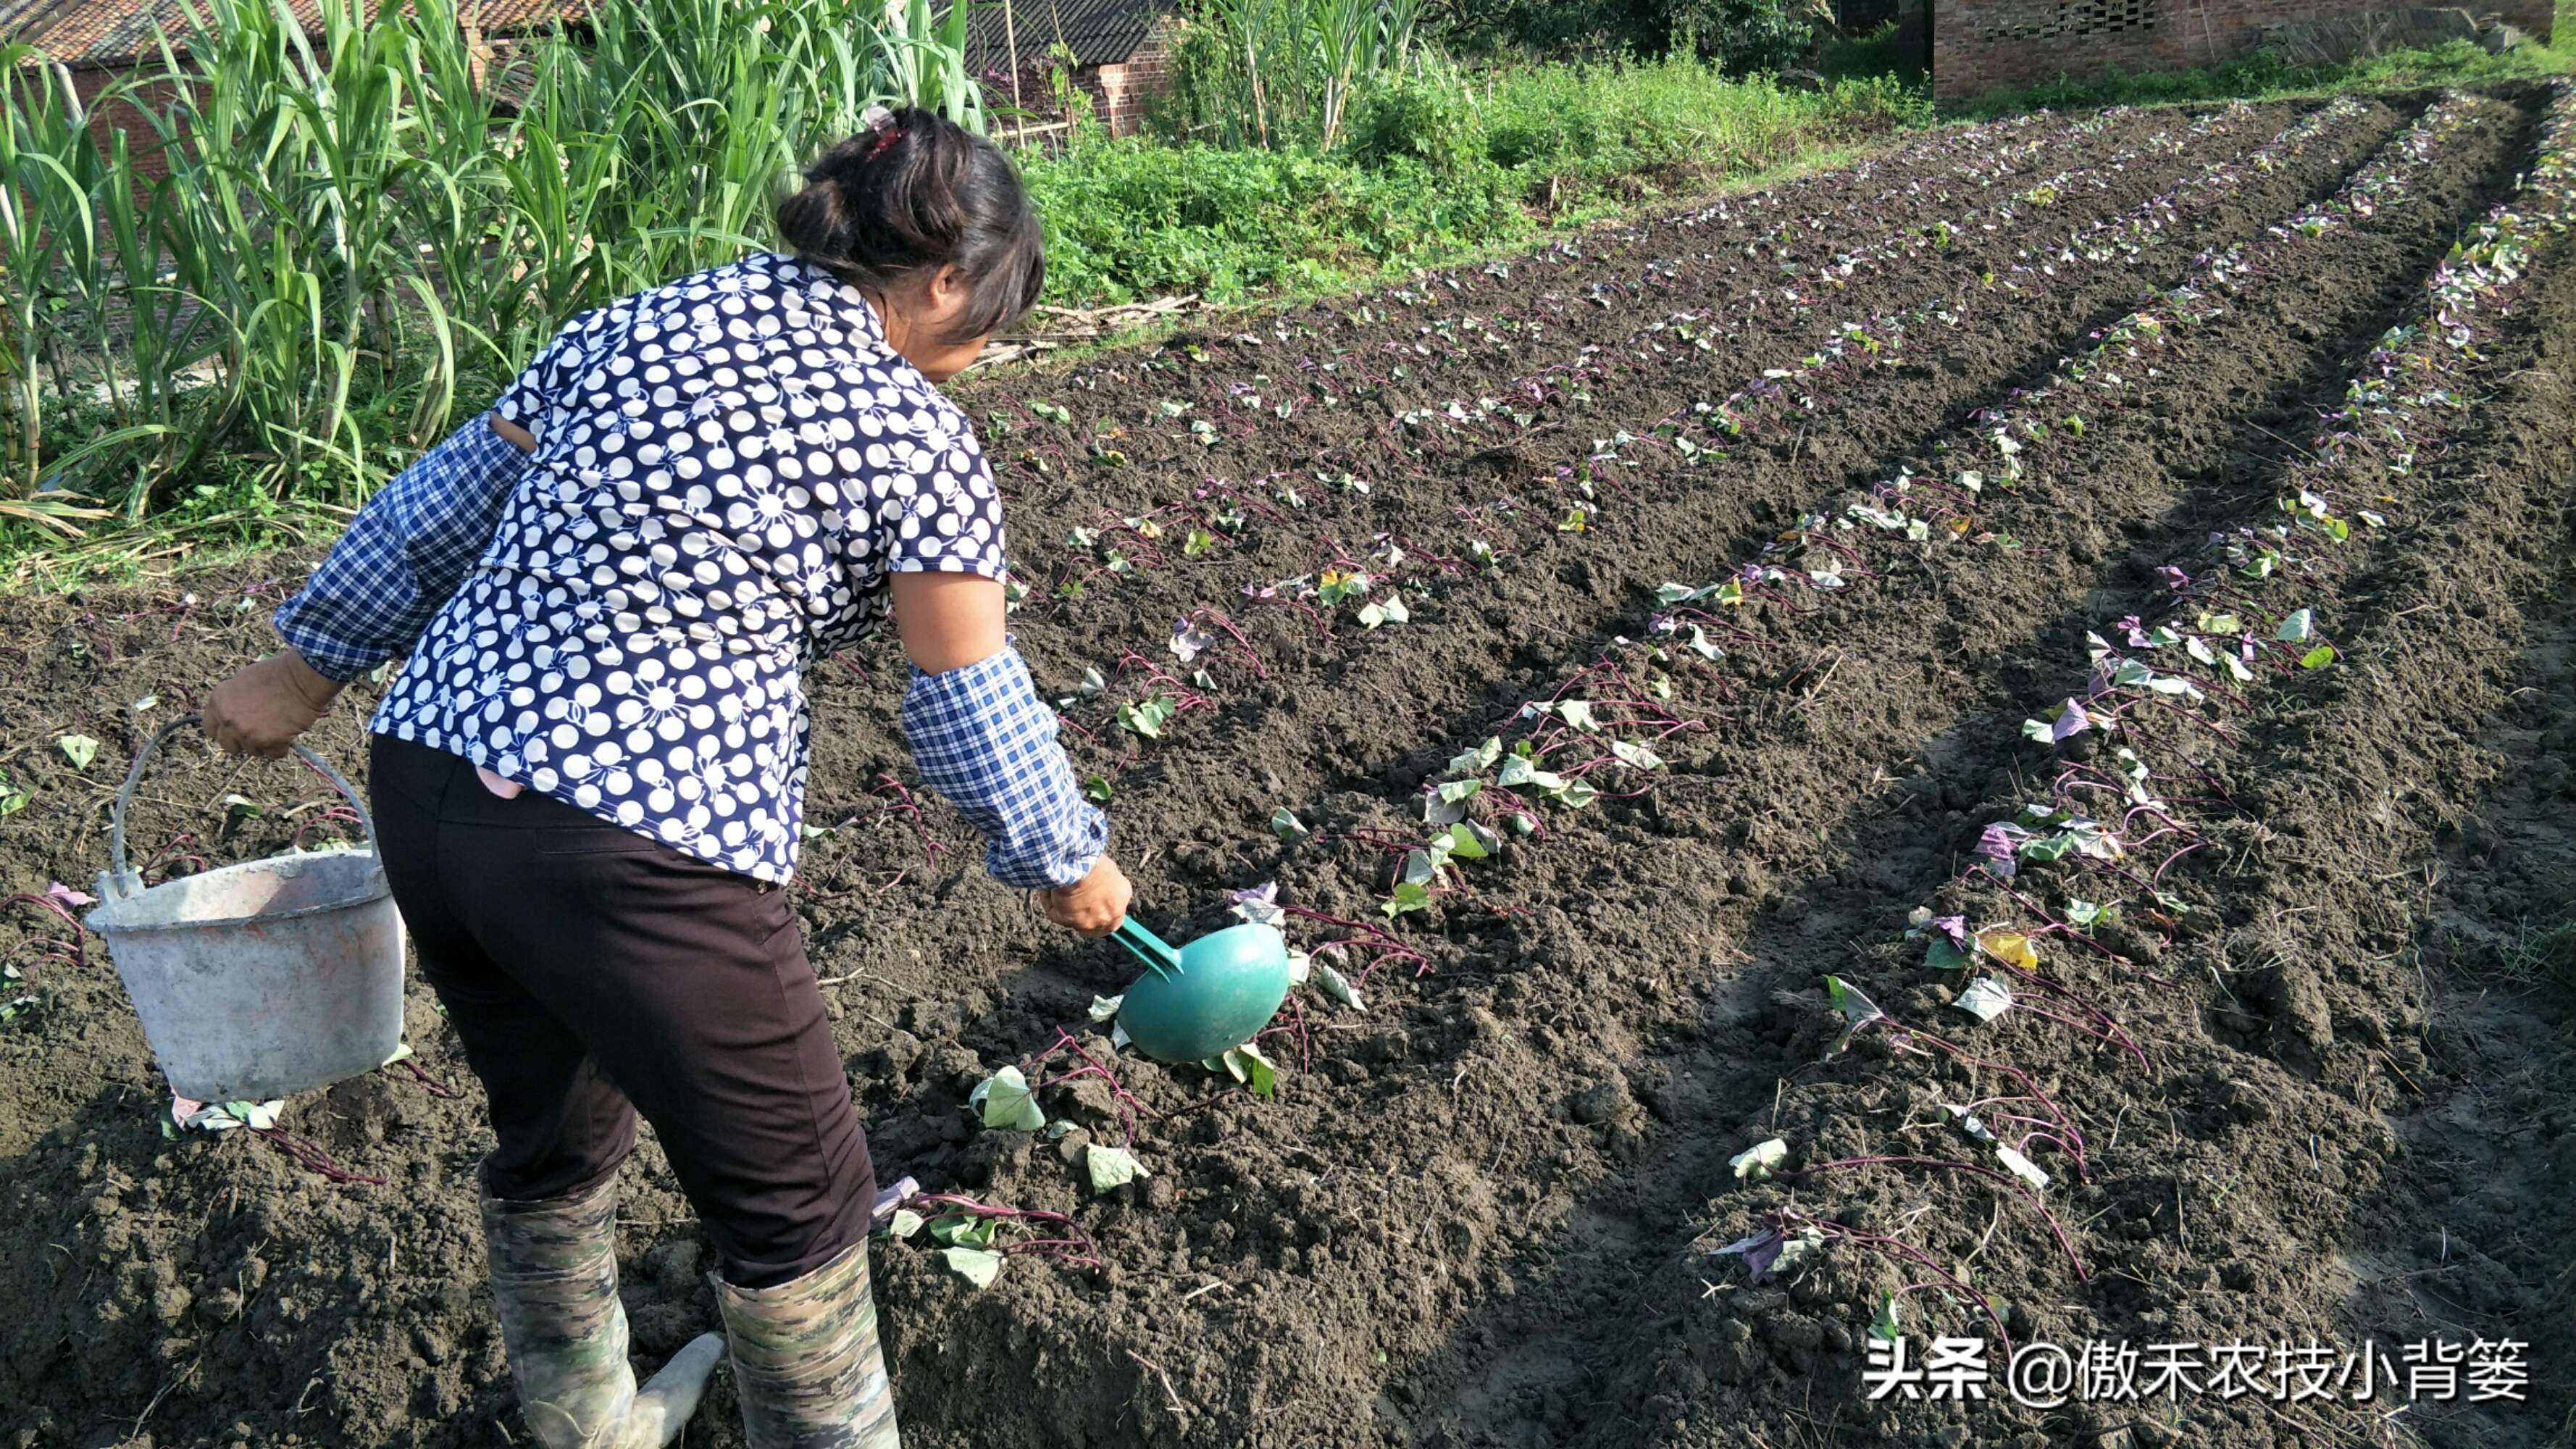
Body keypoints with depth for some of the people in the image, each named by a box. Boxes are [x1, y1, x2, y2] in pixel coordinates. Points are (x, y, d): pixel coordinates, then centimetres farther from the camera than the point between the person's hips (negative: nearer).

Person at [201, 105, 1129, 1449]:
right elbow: (973, 708, 1)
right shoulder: (919, 439, -5)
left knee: (553, 1136, 29)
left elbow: (440, 508, 19)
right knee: (793, 1199, 14)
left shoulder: (633, 327, 12)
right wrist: (1068, 858, 17)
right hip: (640, 851, -8)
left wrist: (308, 661, 31)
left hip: (427, 783, 8)